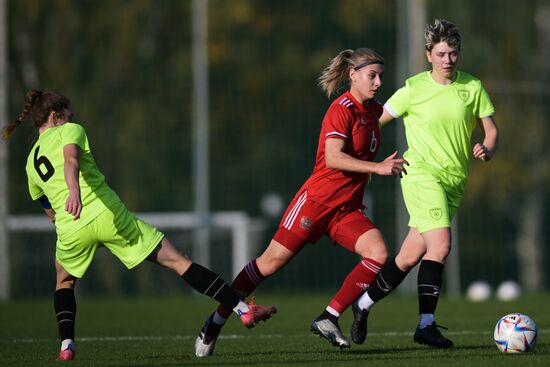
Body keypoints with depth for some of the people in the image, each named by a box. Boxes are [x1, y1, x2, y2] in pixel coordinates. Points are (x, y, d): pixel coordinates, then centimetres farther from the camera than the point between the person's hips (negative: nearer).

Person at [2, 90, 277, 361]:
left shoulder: (31, 162, 23)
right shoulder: (69, 131, 9)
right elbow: (71, 159, -15)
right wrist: (74, 191, -33)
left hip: (70, 228, 4)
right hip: (108, 214, -4)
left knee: (64, 281, 34)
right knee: (177, 261, 1)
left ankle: (66, 346, 14)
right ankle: (242, 308, -4)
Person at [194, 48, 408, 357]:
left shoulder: (373, 110, 10)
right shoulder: (343, 109, -14)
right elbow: (332, 158, -27)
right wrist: (377, 167, -31)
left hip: (348, 209, 7)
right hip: (317, 200, -7)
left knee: (379, 253, -17)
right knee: (272, 262, -3)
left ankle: (329, 319, -9)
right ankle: (216, 322, 12)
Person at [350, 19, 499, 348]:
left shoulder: (473, 87, 5)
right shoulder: (414, 89, -4)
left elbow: (491, 130, 9)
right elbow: (376, 121, 4)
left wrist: (487, 150, -13)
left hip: (454, 182, 5)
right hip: (422, 173, -5)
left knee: (410, 257, 6)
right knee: (440, 245, -22)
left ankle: (364, 305, 23)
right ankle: (426, 324, -19)